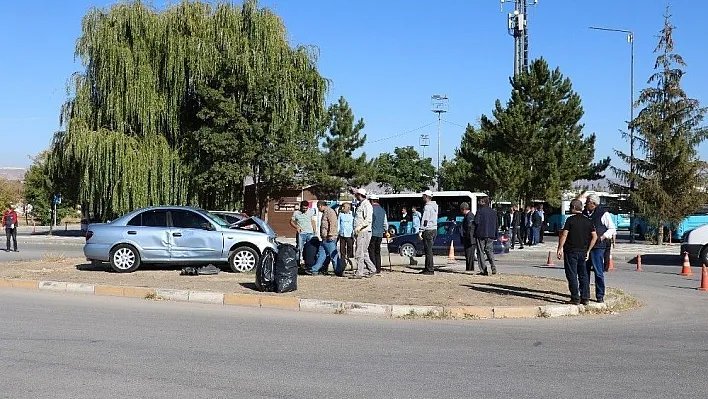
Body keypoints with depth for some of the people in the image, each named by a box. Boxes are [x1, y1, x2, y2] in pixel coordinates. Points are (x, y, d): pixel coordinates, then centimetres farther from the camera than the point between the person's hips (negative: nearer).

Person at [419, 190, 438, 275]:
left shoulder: (427, 207, -14)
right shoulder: (435, 206, 15)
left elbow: (424, 220, -19)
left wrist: (421, 231, -17)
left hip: (428, 230, -9)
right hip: (434, 230, 9)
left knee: (428, 250, -6)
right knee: (429, 250, 14)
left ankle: (430, 270, -6)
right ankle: (428, 268, 18)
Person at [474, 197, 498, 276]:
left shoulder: (480, 210, -8)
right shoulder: (493, 212, 11)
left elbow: (476, 222, -17)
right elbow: (497, 225, 13)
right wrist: (495, 235, 17)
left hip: (481, 234, -5)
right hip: (491, 235, 5)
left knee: (481, 252, 2)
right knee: (490, 251, 14)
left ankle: (483, 270, -1)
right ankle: (493, 267, -4)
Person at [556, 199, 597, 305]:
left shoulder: (570, 220, -9)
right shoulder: (588, 221, 6)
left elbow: (564, 235, -13)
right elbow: (594, 236, 5)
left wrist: (560, 248, -6)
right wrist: (588, 250, 11)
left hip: (571, 251, -5)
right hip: (583, 251, 5)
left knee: (572, 275, 0)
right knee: (583, 275, 12)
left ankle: (575, 298, -1)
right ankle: (585, 298, 12)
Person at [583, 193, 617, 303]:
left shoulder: (603, 214, -3)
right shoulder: (584, 213, 14)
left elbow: (612, 229, 0)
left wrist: (603, 237, -12)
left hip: (597, 247, -6)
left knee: (598, 272, -4)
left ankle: (600, 296, 3)